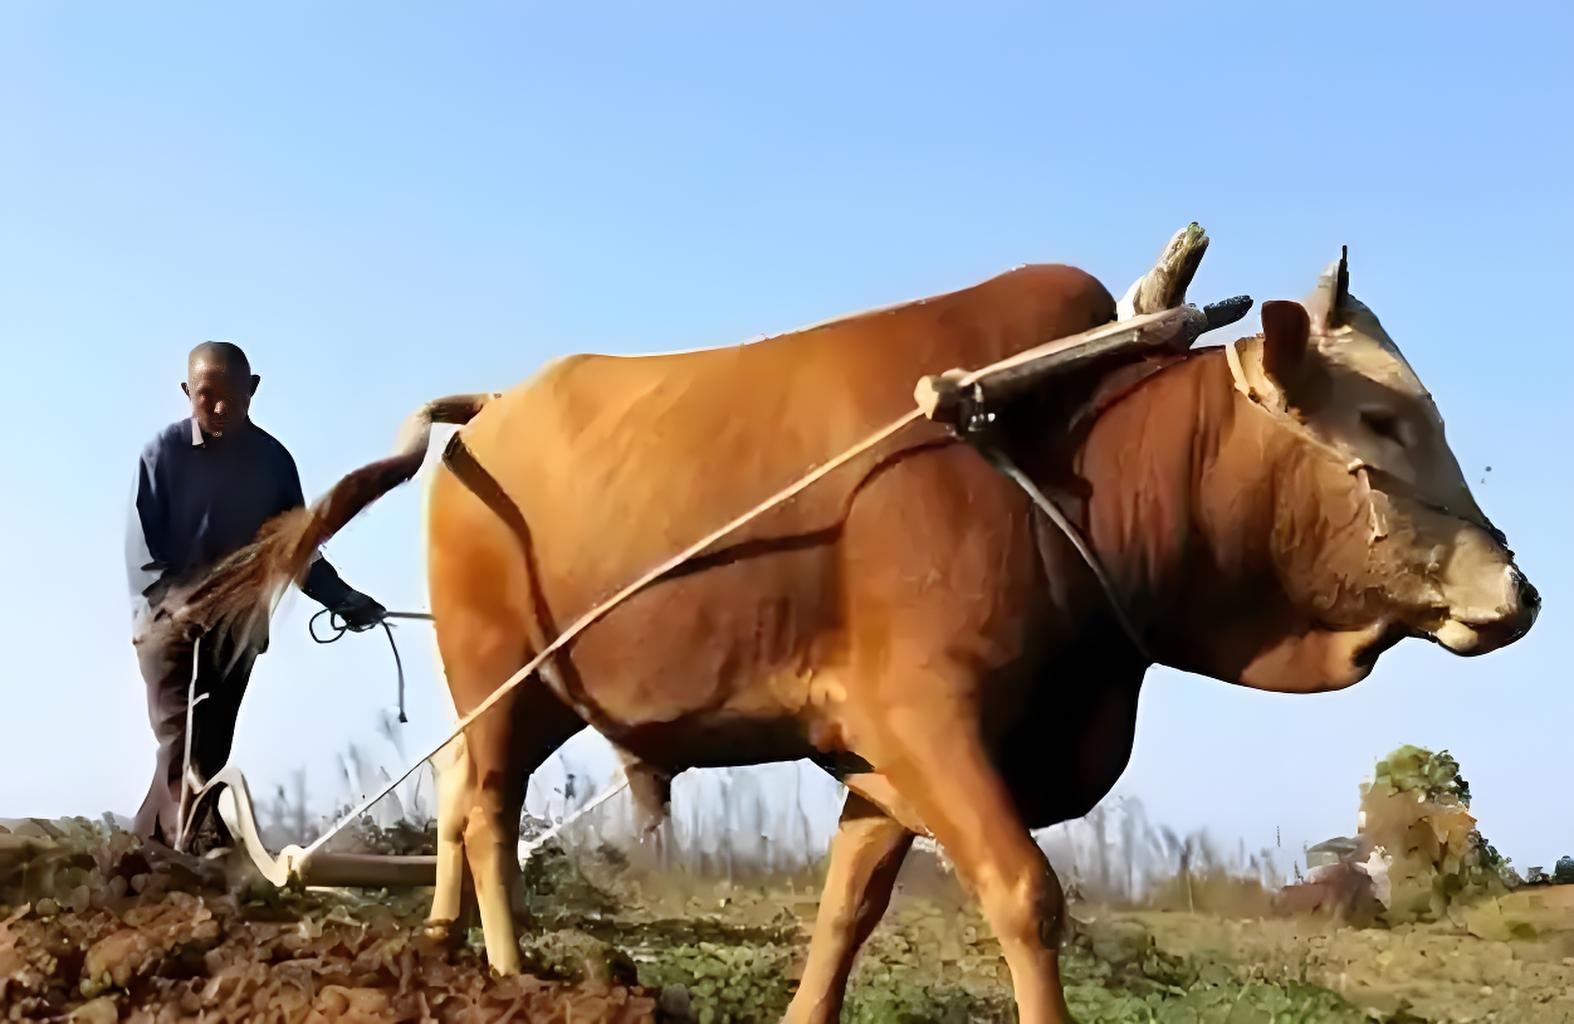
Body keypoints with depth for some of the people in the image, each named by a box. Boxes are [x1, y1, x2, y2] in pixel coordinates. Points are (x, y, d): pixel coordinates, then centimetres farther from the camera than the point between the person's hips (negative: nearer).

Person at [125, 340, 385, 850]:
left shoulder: (273, 459, 2)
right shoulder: (164, 451, -6)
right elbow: (140, 545, -9)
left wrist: (341, 598, -6)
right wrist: (175, 601, -24)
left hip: (237, 624, 4)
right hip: (170, 619, -4)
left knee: (213, 743, 5)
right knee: (181, 738, -14)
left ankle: (150, 846, 15)